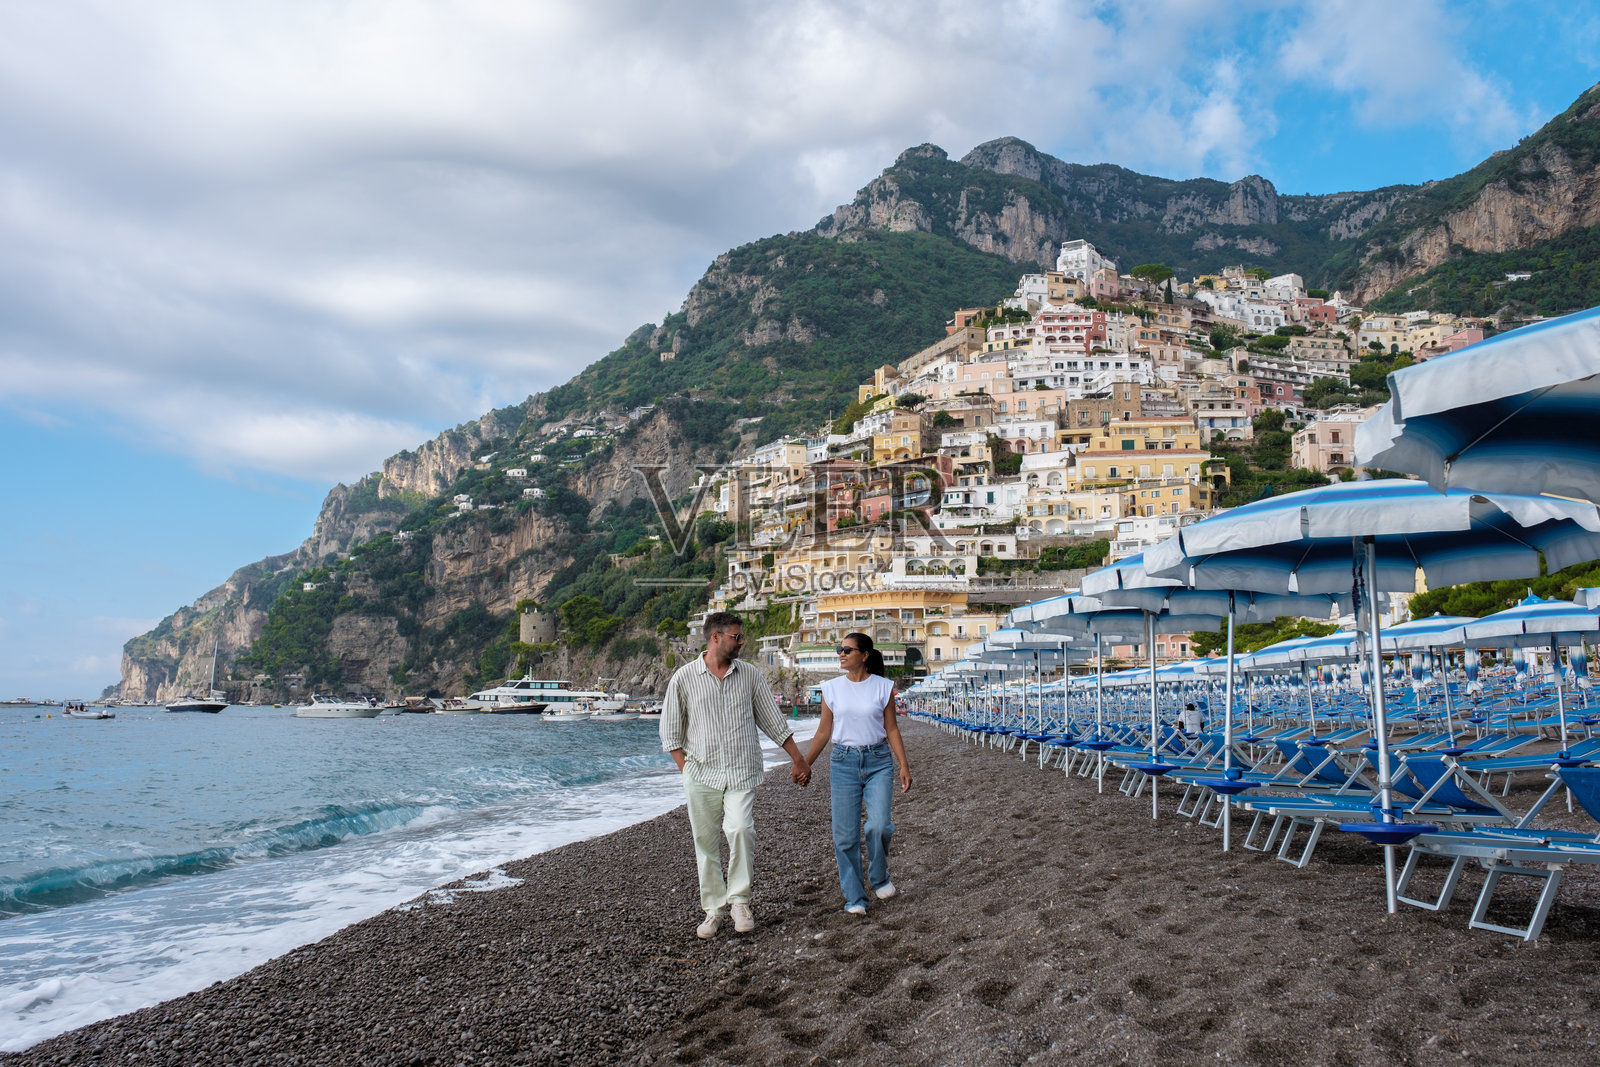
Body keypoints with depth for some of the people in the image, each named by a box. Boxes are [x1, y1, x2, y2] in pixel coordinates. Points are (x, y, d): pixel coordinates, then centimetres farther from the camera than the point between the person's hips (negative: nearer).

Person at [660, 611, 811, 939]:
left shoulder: (749, 675, 7)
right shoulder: (684, 677, 1)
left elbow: (774, 722, 13)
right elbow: (670, 732, 5)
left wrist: (799, 760, 13)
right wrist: (687, 771, -3)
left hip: (742, 774, 0)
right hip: (701, 773, 0)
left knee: (741, 829, -19)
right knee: (706, 842, 3)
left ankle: (739, 899, -1)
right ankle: (714, 909, 17)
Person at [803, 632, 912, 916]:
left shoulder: (883, 687, 1)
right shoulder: (832, 688, 4)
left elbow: (891, 729, 4)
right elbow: (824, 731, 10)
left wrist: (904, 765, -2)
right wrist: (805, 764, 9)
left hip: (878, 761, -1)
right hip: (844, 762, 1)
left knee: (878, 825, -15)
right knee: (845, 834, -1)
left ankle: (880, 879, 15)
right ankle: (854, 897, 13)